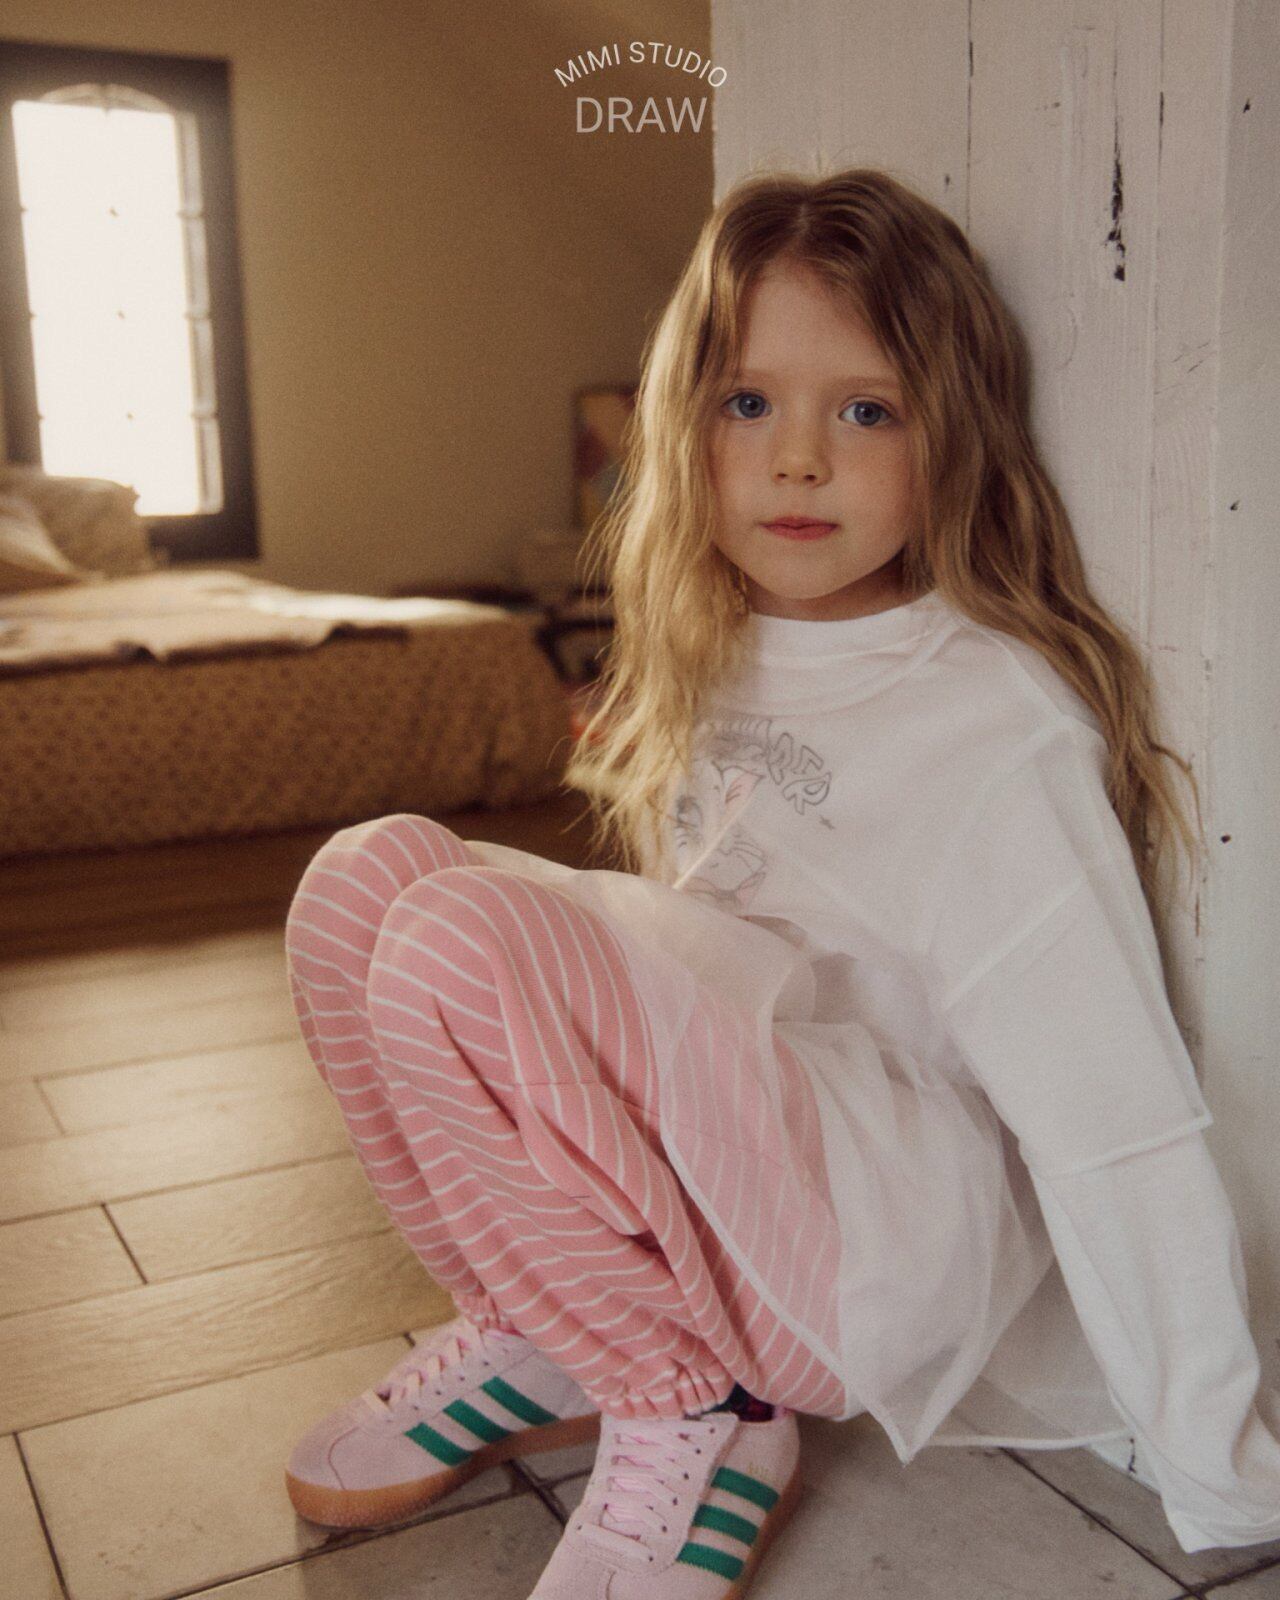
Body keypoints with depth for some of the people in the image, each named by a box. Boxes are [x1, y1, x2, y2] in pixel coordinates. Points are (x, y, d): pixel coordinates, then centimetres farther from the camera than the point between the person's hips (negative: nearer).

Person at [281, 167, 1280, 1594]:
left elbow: (1122, 1128, -17)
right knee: (367, 870, -9)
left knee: (457, 939, -27)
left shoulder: (999, 725, -16)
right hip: (701, 1158, 7)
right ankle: (532, 1333, 1)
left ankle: (693, 1420, -9)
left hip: (892, 1245, -7)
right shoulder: (714, 658, 7)